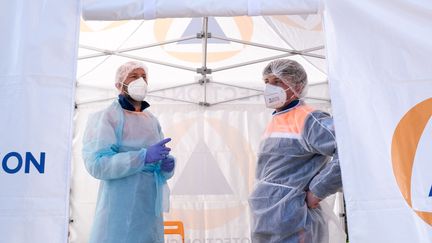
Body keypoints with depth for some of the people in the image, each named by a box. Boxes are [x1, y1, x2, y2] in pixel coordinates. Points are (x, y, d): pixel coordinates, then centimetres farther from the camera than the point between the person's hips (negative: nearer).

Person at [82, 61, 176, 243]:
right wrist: (144, 156, -24)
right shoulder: (105, 117, -4)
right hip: (120, 209, -5)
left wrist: (167, 165, -7)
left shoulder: (153, 121, 15)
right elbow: (97, 163, -16)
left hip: (150, 209, 6)